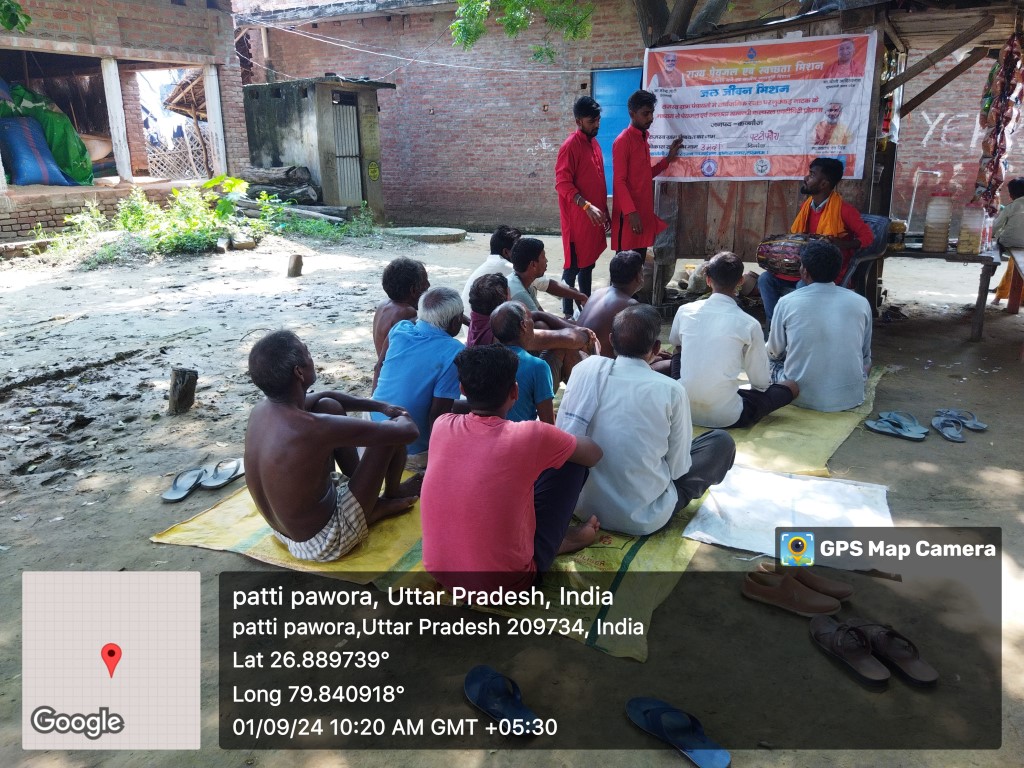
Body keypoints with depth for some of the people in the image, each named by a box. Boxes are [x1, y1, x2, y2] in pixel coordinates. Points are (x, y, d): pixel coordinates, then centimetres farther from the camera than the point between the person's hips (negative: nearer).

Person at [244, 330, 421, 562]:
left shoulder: (260, 409, -9)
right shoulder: (315, 428, -34)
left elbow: (325, 395, 13)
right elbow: (408, 432, -25)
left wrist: (380, 407, 10)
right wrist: (404, 418, -1)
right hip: (323, 542, -7)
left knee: (328, 405, 10)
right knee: (391, 432, -6)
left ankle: (363, 489, 27)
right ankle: (392, 495, 27)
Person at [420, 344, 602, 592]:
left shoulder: (442, 425, -6)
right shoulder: (531, 436, -18)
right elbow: (594, 455, 3)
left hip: (439, 571, 5)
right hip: (505, 582, -4)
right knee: (572, 463, 6)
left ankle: (556, 539, 29)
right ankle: (560, 540, 28)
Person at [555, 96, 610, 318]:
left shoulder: (594, 143, 13)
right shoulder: (570, 146, -13)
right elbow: (562, 183, -19)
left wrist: (605, 211, 19)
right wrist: (586, 205, -27)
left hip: (595, 217, 8)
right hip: (577, 217, -8)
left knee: (588, 264, 14)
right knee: (574, 265, -3)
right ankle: (568, 313, 3)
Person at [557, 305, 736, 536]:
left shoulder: (586, 368, -9)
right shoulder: (671, 390, -15)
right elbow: (677, 467, -6)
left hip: (581, 503, 4)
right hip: (642, 517, -4)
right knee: (722, 441, 10)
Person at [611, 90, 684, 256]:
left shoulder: (643, 139, 15)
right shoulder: (623, 141, -11)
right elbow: (619, 181, -16)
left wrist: (669, 157, 14)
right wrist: (631, 212, -23)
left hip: (644, 212, 8)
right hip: (629, 214, -8)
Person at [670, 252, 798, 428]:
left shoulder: (685, 311, -3)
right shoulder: (749, 324, -12)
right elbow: (761, 382, -2)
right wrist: (766, 376, 21)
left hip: (684, 410, 2)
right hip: (726, 417, -2)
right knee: (792, 386, 16)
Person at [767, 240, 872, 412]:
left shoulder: (787, 303, -7)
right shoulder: (861, 303, -2)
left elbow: (774, 352, 7)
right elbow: (865, 356, 11)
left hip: (801, 397, -3)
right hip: (850, 398, 3)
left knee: (773, 362, 28)